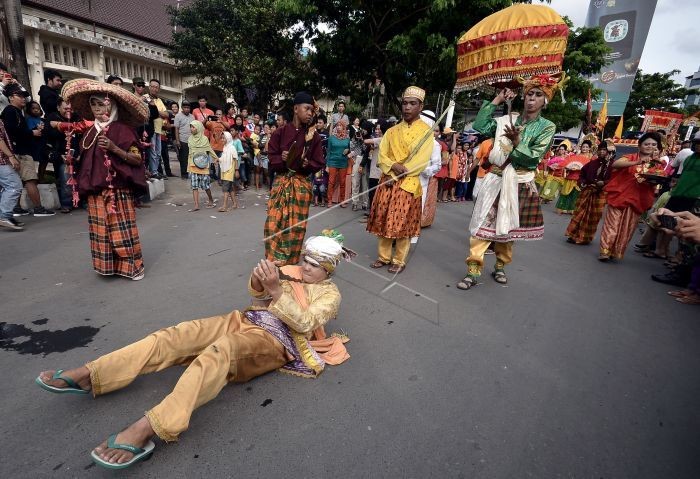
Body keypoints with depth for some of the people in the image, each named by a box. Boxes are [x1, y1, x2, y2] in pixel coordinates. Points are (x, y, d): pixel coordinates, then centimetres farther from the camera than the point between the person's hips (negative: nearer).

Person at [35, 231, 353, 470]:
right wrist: (259, 280, -14)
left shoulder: (330, 294, 3)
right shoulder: (291, 271, 20)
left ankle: (145, 430, -45)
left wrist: (276, 290, -24)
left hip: (273, 340, -6)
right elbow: (258, 294, 11)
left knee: (218, 352, -37)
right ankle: (88, 375, -13)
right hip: (245, 320, 6)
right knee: (175, 335, -13)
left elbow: (304, 323, -13)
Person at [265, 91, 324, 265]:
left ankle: (290, 263, 19)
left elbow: (319, 163, 3)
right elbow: (272, 157, 3)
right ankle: (273, 263, 14)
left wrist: (307, 164, -16)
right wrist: (282, 158, -18)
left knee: (296, 226, 4)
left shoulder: (314, 136, 1)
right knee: (274, 224, -2)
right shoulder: (281, 132, -1)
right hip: (281, 182, 0)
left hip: (302, 185, 0)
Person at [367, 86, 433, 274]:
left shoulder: (426, 131, -1)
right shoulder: (392, 131, 13)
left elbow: (420, 161, -11)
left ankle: (399, 260, 12)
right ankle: (383, 256, 19)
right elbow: (382, 155, 5)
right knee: (384, 221, 6)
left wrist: (397, 175, -14)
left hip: (408, 183, -4)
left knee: (403, 223, -1)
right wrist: (393, 166, -15)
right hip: (387, 181, 4)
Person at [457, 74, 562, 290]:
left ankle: (500, 267, 29)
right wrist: (496, 101, -3)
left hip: (520, 184, 0)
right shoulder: (507, 120, 7)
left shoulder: (547, 127, 1)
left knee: (507, 228, 10)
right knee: (483, 225, -5)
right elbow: (480, 126, -5)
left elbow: (533, 157, -9)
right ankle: (473, 272, -1)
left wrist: (517, 142, -21)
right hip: (496, 180, 1)